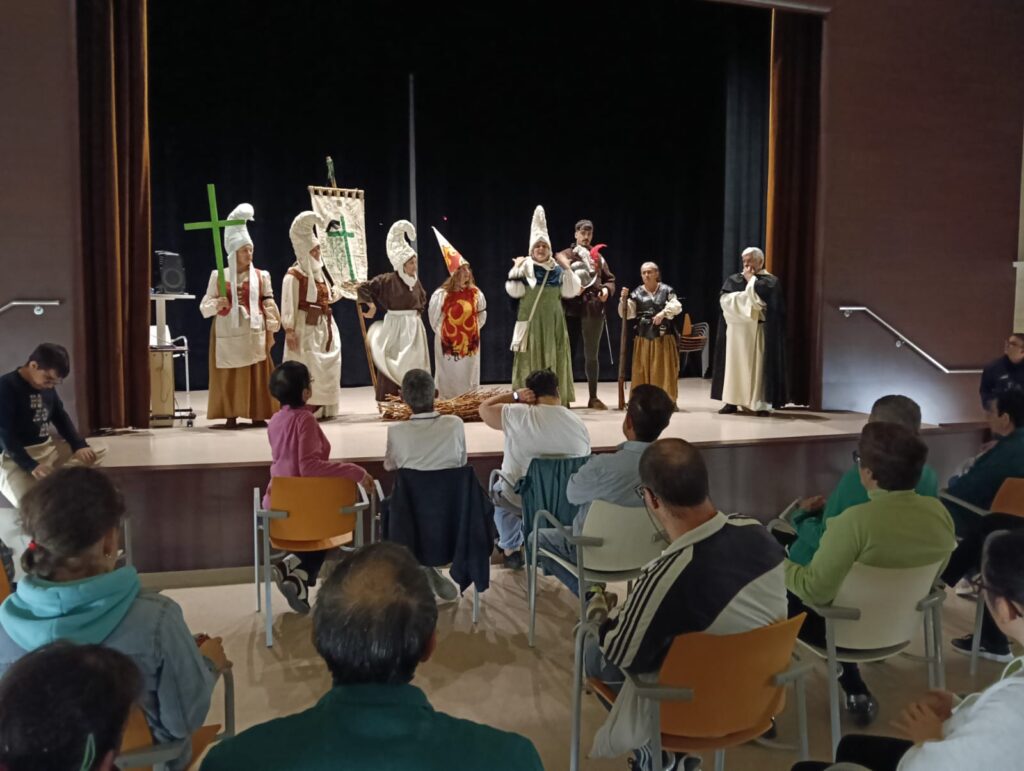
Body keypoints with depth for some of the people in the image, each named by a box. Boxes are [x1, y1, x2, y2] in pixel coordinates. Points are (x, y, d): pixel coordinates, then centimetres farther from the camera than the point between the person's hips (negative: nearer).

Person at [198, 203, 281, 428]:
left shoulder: (261, 276, 4)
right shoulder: (219, 276, 2)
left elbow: (269, 305, 4)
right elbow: (204, 307, 1)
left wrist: (271, 331, -2)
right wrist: (219, 304, -20)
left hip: (254, 332, 1)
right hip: (228, 333, 0)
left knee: (257, 374, 2)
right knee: (230, 375, 1)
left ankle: (257, 415, 10)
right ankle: (231, 415, 8)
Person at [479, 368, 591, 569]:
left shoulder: (517, 415, -19)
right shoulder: (579, 425, -7)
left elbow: (484, 408, -3)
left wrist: (515, 395, -1)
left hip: (520, 500, -2)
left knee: (498, 488, 33)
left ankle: (511, 548, 37)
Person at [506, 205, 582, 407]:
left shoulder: (557, 269, 9)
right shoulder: (525, 267, -2)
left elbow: (571, 292, 2)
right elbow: (514, 292, -12)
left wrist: (567, 268, -1)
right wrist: (515, 269, -14)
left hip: (553, 322, 4)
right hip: (531, 322, -3)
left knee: (554, 362, 5)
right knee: (531, 361, -4)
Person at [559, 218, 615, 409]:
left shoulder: (598, 257, 15)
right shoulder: (564, 256, 4)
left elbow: (610, 279, 19)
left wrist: (607, 289, -2)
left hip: (594, 311, 3)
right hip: (571, 310, -3)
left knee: (592, 355, 10)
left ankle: (593, 397, 18)